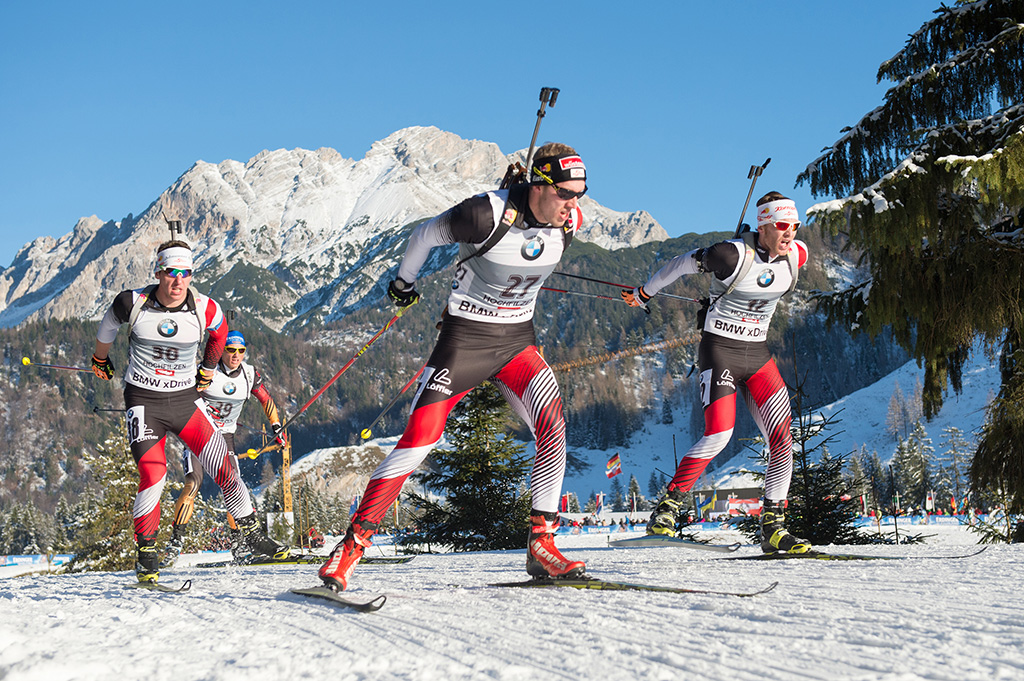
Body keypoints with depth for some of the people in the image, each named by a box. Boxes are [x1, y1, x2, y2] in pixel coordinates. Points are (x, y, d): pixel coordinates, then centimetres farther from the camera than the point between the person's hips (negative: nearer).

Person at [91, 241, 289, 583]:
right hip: (143, 400, -2)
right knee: (153, 477, -13)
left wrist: (207, 371, 23)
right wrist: (101, 359, 27)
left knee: (225, 467, -5)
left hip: (185, 398, 2)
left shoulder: (205, 309, -9)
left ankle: (251, 532, 11)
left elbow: (219, 330, 16)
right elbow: (109, 323, 11)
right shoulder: (133, 303, -12)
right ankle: (146, 555, 5)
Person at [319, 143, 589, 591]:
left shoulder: (569, 221, -7)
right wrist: (404, 282, 9)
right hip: (464, 336, -5)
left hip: (517, 340, 5)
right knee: (419, 439, -10)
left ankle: (541, 545, -5)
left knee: (553, 425, -14)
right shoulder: (487, 213, -24)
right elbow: (426, 235, -6)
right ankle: (353, 544, -3)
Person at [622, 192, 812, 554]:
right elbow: (683, 263, -6)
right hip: (719, 350, -6)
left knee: (783, 437, -5)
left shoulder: (795, 255, -2)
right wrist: (644, 293, 8)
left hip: (757, 353, 6)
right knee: (718, 436, -18)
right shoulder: (734, 254, -19)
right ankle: (665, 511, -5)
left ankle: (772, 528, 1)